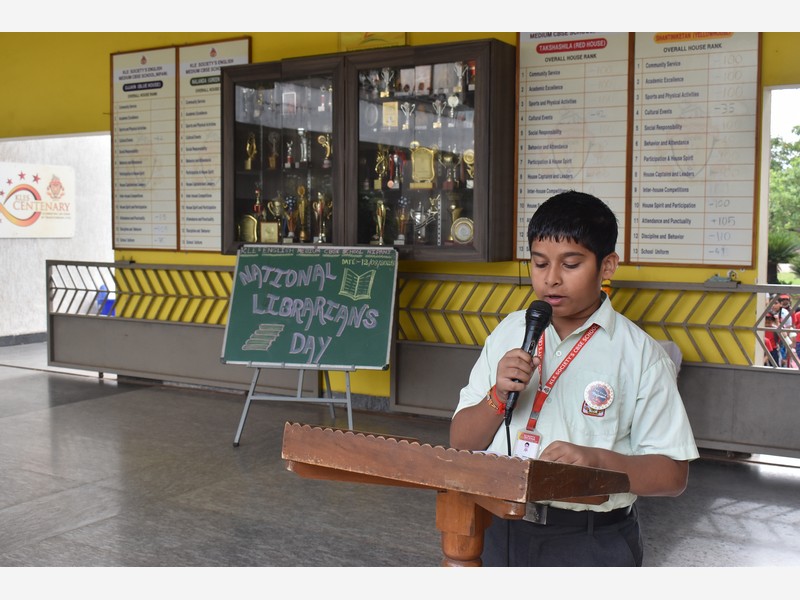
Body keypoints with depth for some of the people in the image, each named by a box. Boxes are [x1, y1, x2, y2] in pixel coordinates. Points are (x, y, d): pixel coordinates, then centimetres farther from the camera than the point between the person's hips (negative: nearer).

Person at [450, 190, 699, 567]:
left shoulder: (639, 354, -8)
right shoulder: (510, 332, 4)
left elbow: (672, 475, -8)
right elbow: (461, 443, 4)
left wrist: (597, 460, -25)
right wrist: (499, 397, -15)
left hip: (593, 544, -3)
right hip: (506, 533, 3)